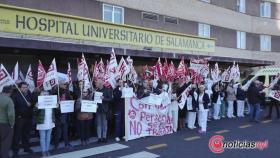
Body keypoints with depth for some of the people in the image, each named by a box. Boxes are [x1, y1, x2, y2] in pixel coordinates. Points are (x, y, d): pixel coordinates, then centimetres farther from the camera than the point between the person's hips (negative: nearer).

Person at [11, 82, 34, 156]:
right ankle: (15, 150, 12)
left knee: (26, 134, 14)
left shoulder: (29, 94, 8)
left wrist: (30, 104, -10)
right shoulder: (15, 95, -8)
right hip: (19, 118, -5)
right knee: (17, 135, 1)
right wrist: (17, 115, -17)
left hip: (28, 118, 5)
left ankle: (26, 147, 27)